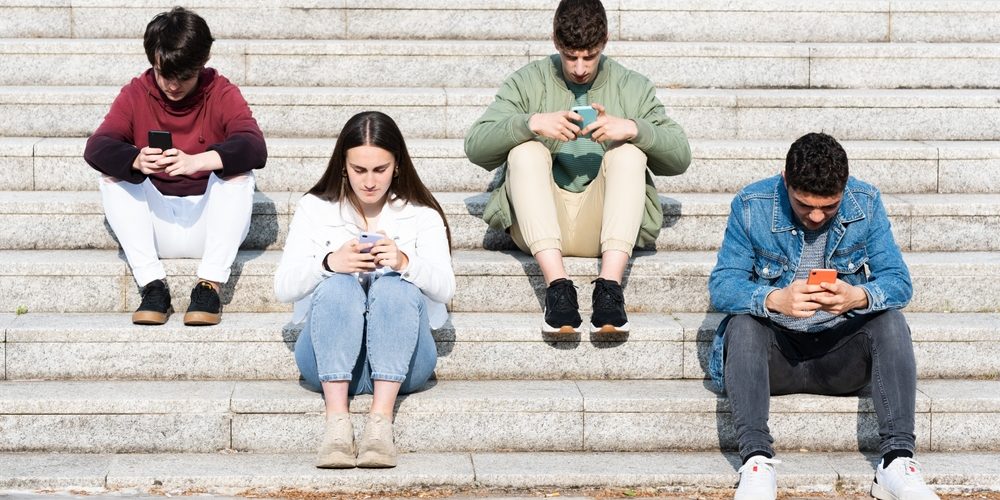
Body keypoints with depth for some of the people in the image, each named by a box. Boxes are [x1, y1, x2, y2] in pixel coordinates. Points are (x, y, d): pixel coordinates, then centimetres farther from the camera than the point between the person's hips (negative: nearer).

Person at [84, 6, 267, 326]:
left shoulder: (222, 93, -7)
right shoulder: (135, 94, -2)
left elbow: (254, 148, -25)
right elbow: (96, 147, -17)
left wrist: (196, 161, -44)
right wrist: (136, 160, -41)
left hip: (208, 225, -1)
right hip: (154, 228, 2)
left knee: (238, 171, -25)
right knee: (112, 174, -20)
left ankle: (210, 285, -29)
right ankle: (153, 284, -27)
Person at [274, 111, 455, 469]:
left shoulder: (421, 215, 10)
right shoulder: (315, 209, 11)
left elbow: (445, 289, -3)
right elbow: (283, 288, 1)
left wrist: (406, 263, -23)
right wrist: (328, 262, -19)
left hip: (399, 362, 0)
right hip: (330, 362, 0)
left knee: (394, 287, -30)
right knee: (338, 286, -30)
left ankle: (381, 421, -42)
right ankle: (337, 421, -43)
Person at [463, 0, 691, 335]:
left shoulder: (633, 87, 12)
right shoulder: (527, 82, 9)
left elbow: (679, 158, 4)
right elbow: (475, 147, -2)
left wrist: (633, 129, -15)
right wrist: (531, 123, -20)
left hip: (602, 227, 0)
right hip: (539, 227, 0)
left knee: (630, 152, -23)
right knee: (526, 151, -25)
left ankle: (609, 286, -37)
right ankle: (557, 286, -39)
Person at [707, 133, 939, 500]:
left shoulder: (866, 203, -5)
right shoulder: (751, 206, -9)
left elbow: (898, 282, -9)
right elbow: (721, 284, -14)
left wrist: (858, 297, -33)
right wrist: (774, 300, -36)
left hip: (841, 354, 1)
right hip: (775, 354, -1)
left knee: (891, 321, -25)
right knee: (742, 324, -30)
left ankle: (897, 461, -33)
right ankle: (756, 458, -39)